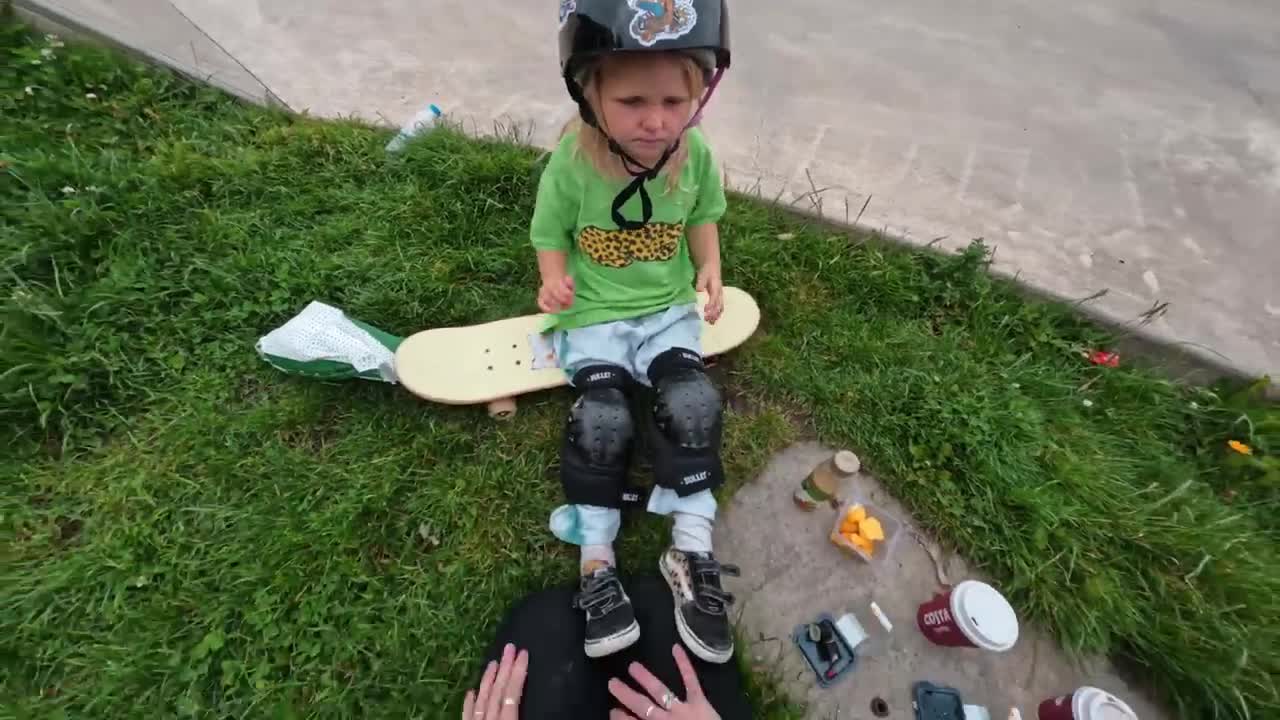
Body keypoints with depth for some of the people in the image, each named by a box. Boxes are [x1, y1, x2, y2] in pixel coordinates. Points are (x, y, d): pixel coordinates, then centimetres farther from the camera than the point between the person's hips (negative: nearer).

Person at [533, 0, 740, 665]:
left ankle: (691, 552, -1)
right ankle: (596, 564, -1)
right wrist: (555, 282, -21)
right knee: (600, 422, -19)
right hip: (593, 316, -1)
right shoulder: (569, 166, -14)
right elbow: (551, 237, 0)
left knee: (692, 406, -17)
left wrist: (710, 272, -6)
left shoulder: (695, 156, -6)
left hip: (669, 308, 2)